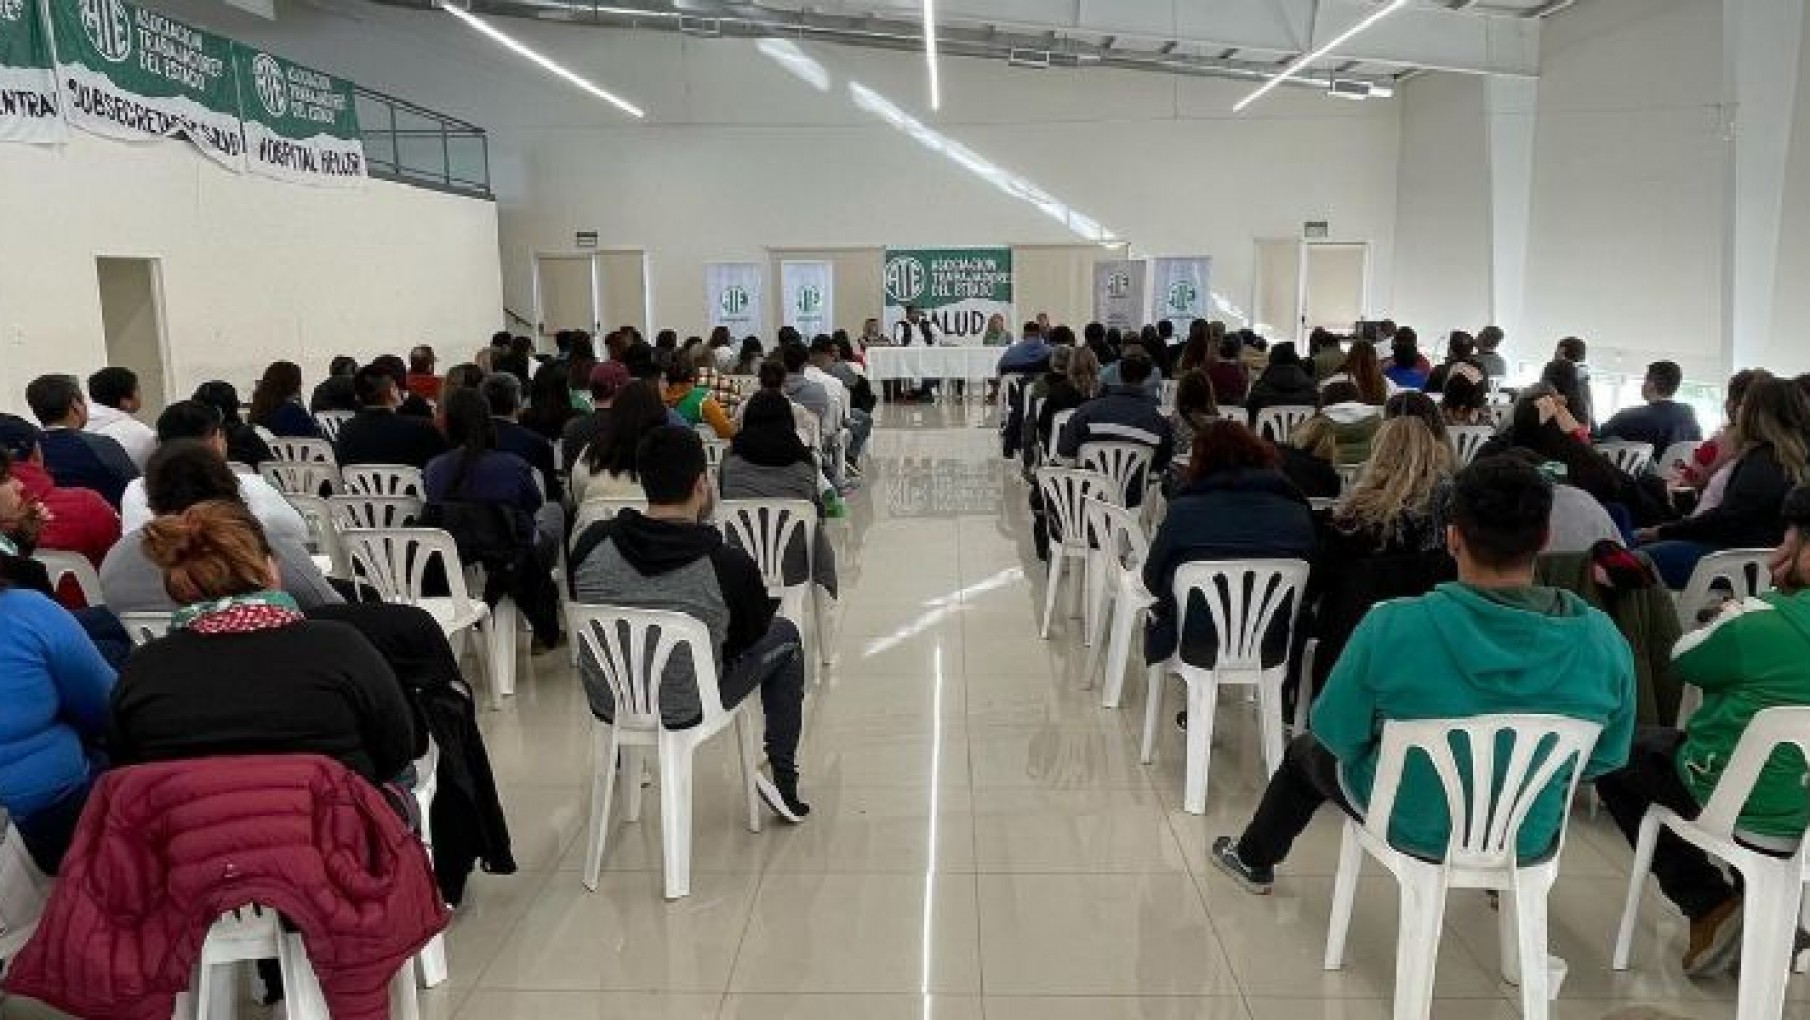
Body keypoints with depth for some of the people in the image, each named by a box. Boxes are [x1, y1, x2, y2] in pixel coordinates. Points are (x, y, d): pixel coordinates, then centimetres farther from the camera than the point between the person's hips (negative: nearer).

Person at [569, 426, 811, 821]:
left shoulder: (592, 542, -16)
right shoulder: (730, 566, -26)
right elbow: (753, 633, -6)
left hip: (604, 704, 4)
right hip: (686, 711, -4)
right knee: (784, 636, 18)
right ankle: (783, 780, 21)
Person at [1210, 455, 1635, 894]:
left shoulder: (1392, 626, -30)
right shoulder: (1603, 641, -21)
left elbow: (1336, 734, -16)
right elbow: (1605, 758, -5)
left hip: (1410, 827, -2)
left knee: (1306, 749, 29)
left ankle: (1254, 861, 52)